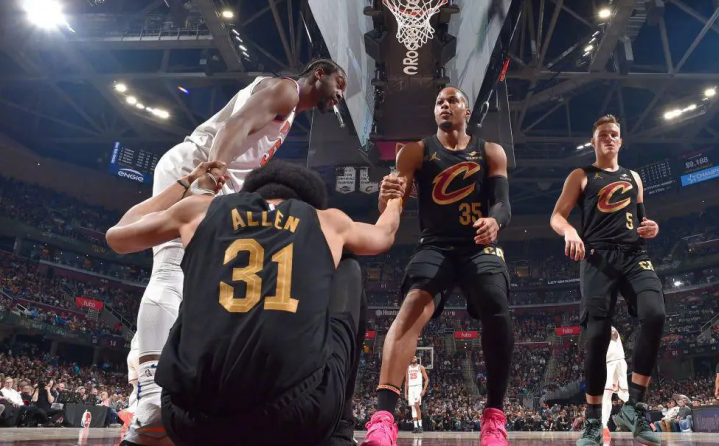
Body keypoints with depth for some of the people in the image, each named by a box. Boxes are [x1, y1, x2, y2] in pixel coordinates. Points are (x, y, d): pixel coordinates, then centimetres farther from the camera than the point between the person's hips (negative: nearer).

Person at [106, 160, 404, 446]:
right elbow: (384, 235, 41)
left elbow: (117, 236, 36)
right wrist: (395, 201, 64)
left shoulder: (200, 209, 17)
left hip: (192, 415, 2)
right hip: (300, 414, -1)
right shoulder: (328, 220, 18)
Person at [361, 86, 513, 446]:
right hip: (435, 246, -1)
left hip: (479, 247, 1)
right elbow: (391, 208, -2)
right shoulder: (416, 151, 7)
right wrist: (387, 196, -29)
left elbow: (503, 202, -2)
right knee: (412, 308, -28)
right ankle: (383, 417, -37)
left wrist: (494, 221, -28)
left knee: (497, 312, -26)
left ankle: (494, 414, -7)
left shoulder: (491, 153, 10)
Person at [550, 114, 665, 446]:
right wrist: (570, 231, -19)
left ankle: (634, 406, -12)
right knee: (597, 335, -9)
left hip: (634, 256, 3)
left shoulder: (633, 178, 25)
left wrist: (651, 227, 7)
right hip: (598, 258, -3)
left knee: (654, 315, -24)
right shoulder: (581, 176, 13)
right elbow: (556, 217, 4)